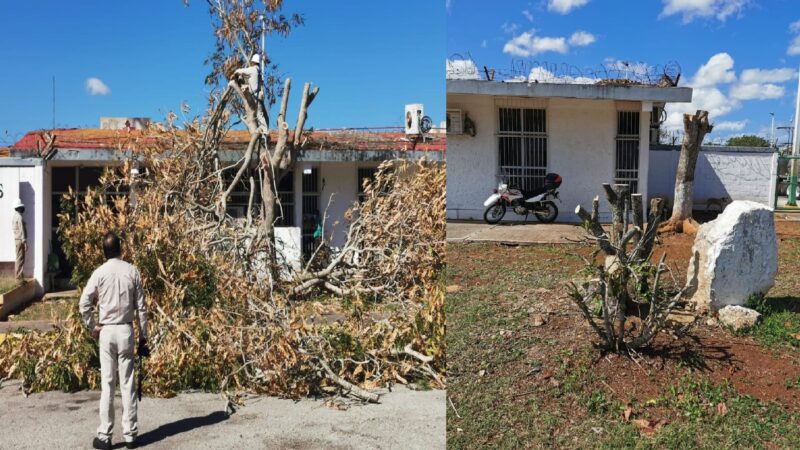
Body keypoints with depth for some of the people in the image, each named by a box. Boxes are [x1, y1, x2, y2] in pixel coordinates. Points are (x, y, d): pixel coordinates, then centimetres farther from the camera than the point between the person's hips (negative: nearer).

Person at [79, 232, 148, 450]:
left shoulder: (100, 272, -5)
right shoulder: (132, 271, -1)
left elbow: (83, 303, -10)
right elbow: (141, 307, 1)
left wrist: (92, 327, 4)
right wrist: (144, 335, 7)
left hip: (107, 331, -1)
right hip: (126, 330, 1)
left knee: (107, 384, 4)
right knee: (128, 384, 5)